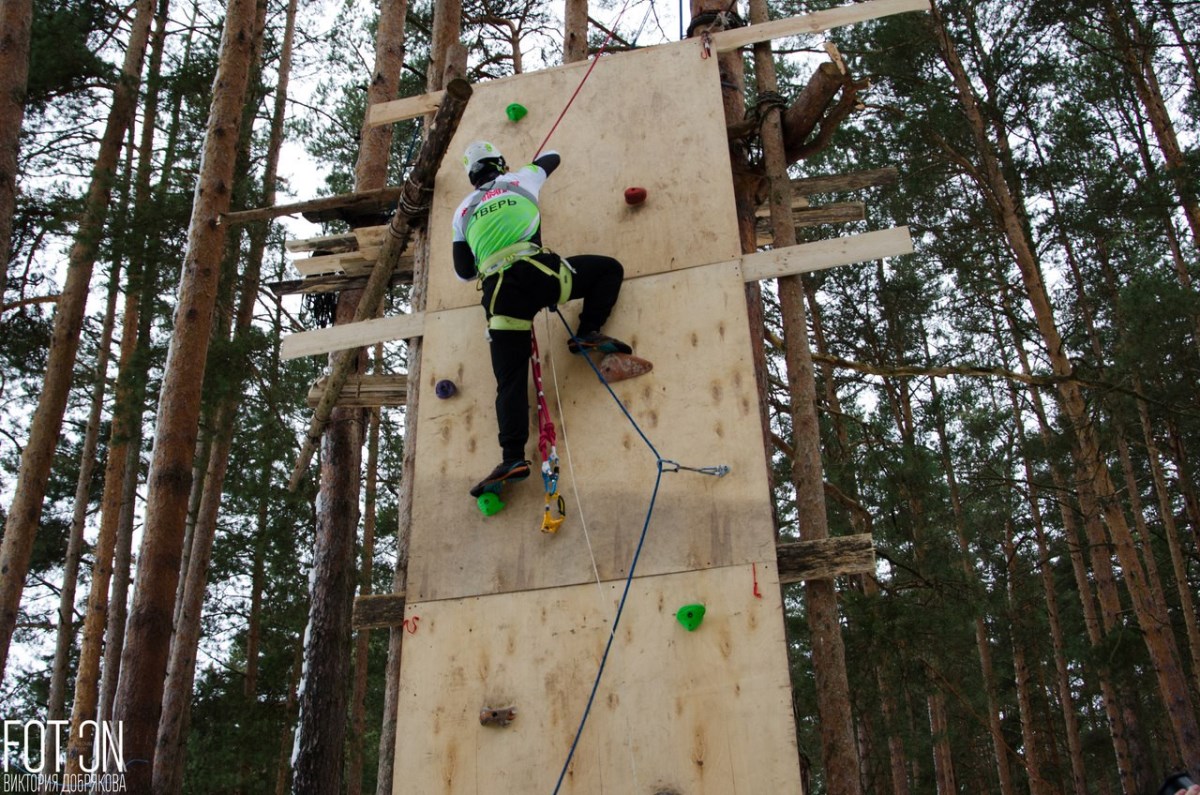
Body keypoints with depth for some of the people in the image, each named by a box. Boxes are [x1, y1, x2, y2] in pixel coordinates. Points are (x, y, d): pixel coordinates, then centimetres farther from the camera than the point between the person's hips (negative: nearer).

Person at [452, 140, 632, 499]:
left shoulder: (463, 212, 24)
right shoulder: (521, 179, 22)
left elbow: (463, 271, 26)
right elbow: (553, 159, 43)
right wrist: (537, 161, 66)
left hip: (499, 292, 2)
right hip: (538, 272, -1)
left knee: (510, 381, 1)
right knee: (609, 268, 20)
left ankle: (513, 457, -14)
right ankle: (588, 333, 2)